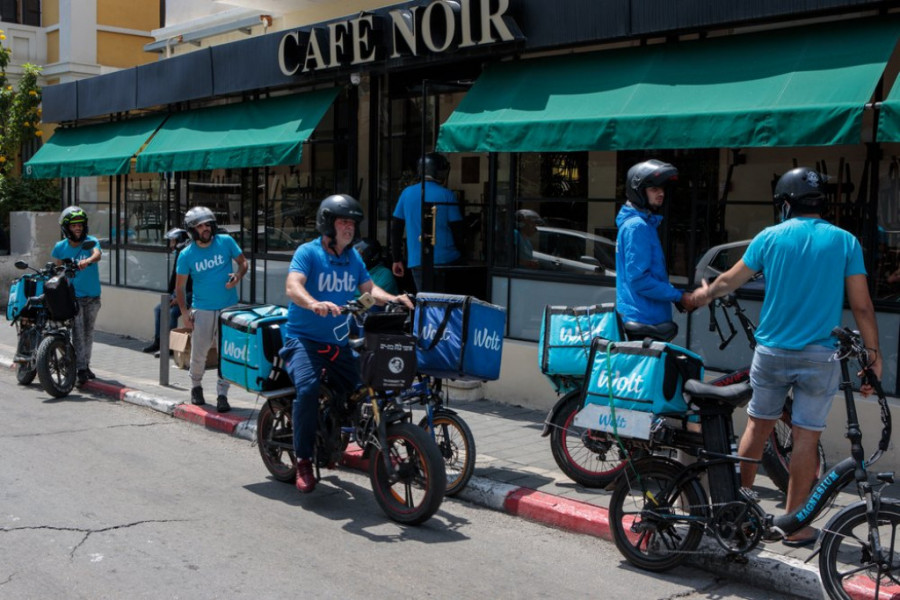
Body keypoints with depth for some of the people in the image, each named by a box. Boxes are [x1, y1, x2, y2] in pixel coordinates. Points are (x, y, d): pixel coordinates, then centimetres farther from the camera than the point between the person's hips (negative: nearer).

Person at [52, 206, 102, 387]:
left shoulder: (91, 241, -7)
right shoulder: (60, 247, -2)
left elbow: (97, 254, -28)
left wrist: (87, 260, -49)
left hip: (92, 296, 2)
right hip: (73, 296, -1)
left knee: (88, 332, 14)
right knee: (78, 333, -11)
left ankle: (86, 365, 29)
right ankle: (80, 370, -11)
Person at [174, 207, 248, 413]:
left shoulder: (226, 242, -4)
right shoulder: (186, 255, -4)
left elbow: (243, 261, 8)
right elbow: (180, 286, 2)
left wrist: (238, 275, -14)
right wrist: (185, 312, -7)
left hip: (229, 309, 1)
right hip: (203, 310, 0)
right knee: (198, 353, 5)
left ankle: (222, 394, 11)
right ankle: (196, 386, 31)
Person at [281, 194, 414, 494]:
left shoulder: (353, 257, 13)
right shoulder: (308, 253, -8)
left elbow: (369, 288, 13)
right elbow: (292, 286, -23)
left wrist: (392, 299, -8)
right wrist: (314, 304, -43)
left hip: (338, 342, 6)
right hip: (304, 338, -6)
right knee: (308, 387, -30)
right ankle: (303, 461, -17)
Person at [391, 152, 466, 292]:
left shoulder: (407, 193, 5)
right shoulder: (447, 195, -4)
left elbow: (396, 229, 8)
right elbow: (458, 230, -3)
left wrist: (396, 259, 15)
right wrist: (457, 250, 15)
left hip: (417, 262, 3)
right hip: (446, 259, -2)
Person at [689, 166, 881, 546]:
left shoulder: (771, 237, -1)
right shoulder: (844, 241, -2)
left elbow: (730, 281, 10)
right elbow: (861, 305, -5)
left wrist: (706, 294, 30)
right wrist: (874, 356, 2)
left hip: (771, 352, 1)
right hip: (819, 357, -1)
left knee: (757, 426, 16)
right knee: (806, 437, 4)